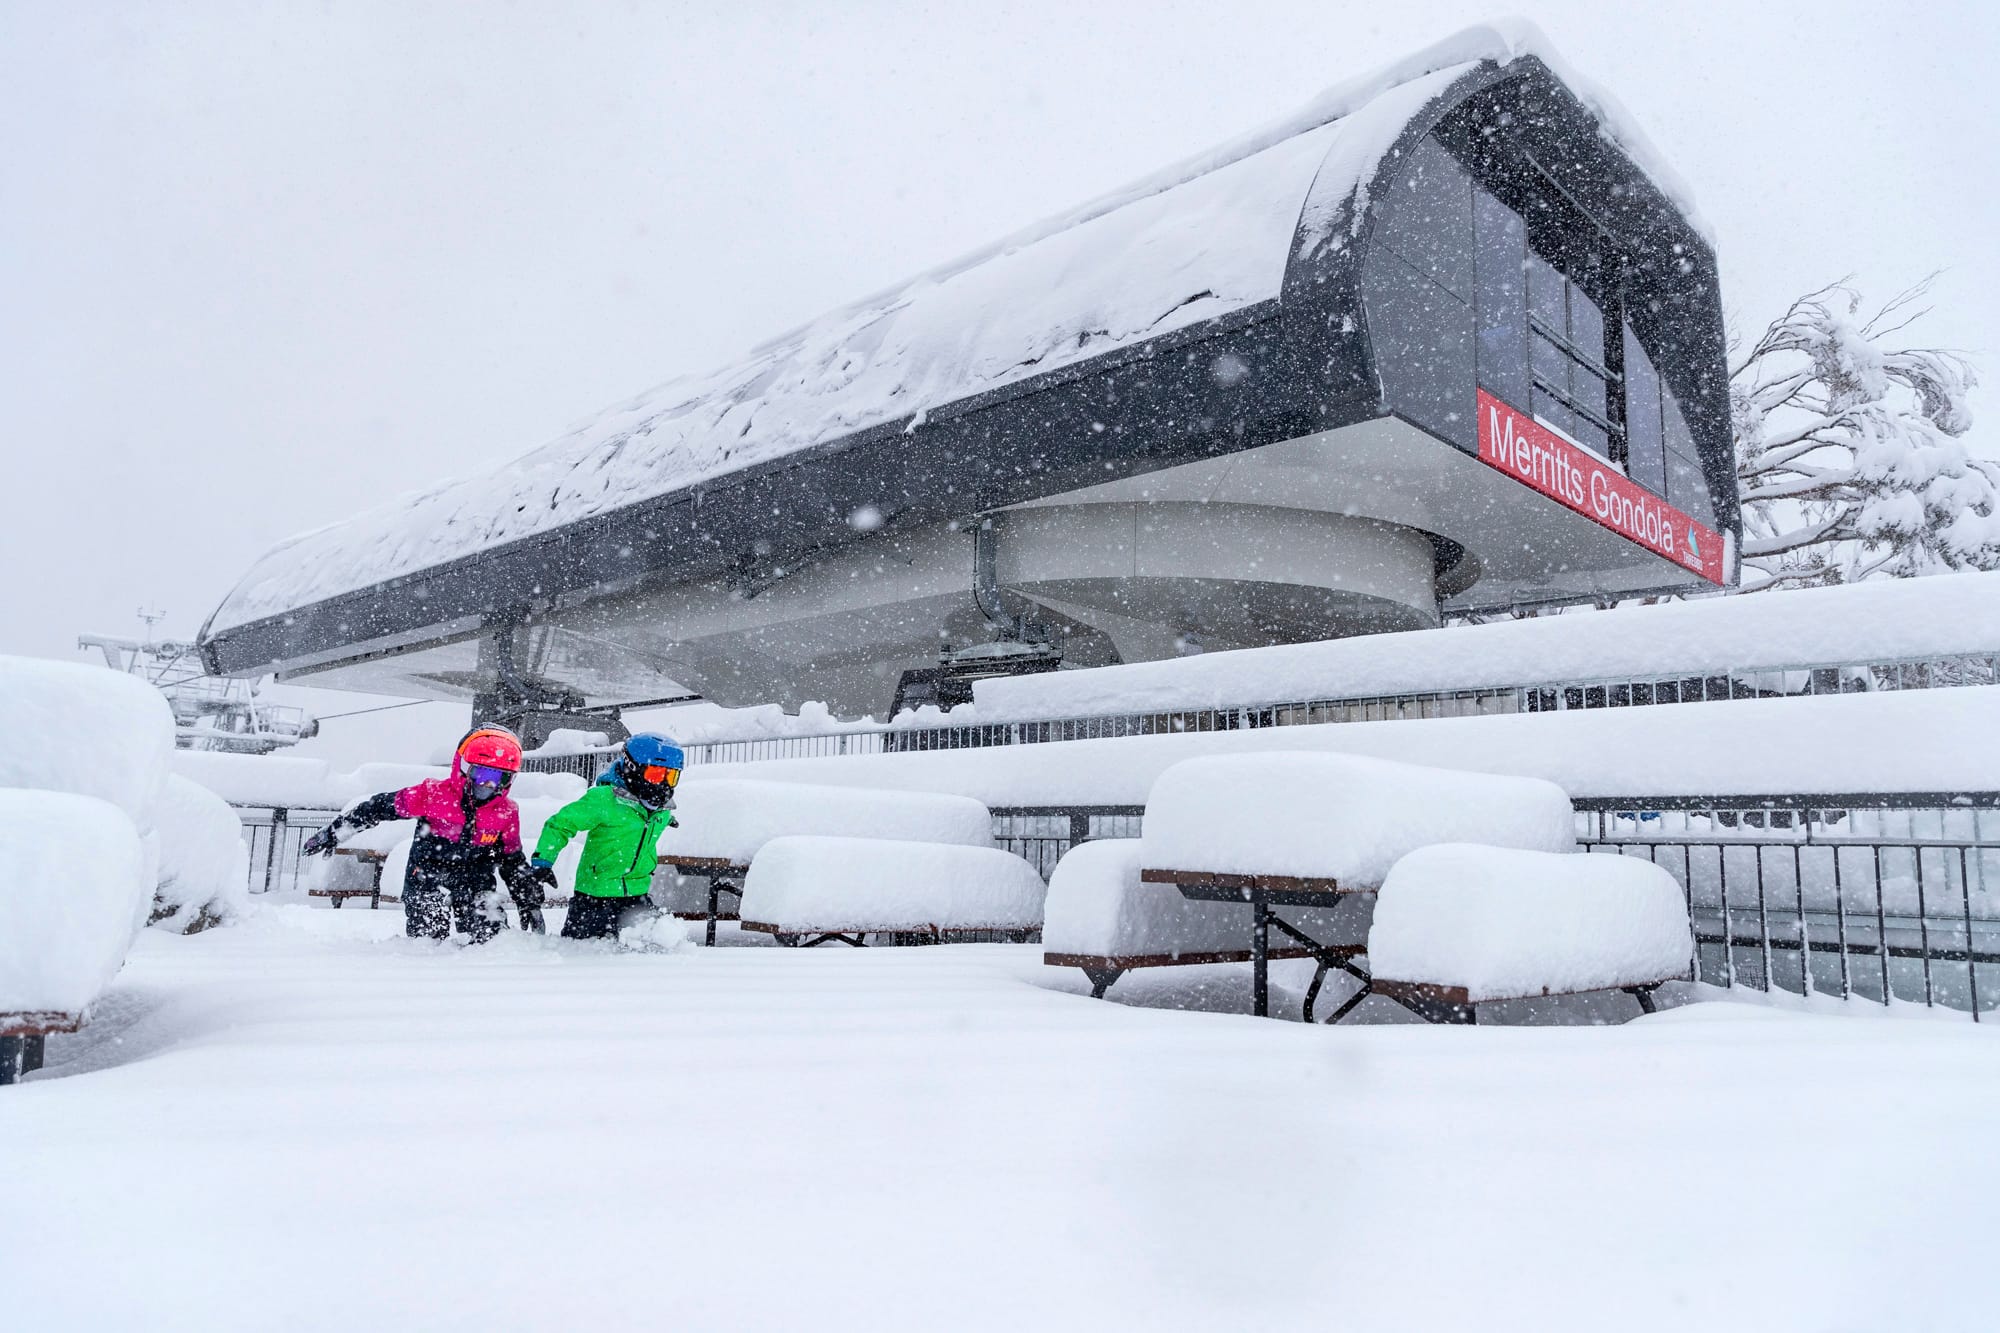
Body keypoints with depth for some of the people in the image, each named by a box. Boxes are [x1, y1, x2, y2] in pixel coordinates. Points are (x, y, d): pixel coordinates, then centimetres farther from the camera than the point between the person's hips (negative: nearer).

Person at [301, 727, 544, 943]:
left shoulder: (506, 813, -3)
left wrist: (530, 904, 9)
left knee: (492, 938, -14)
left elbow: (514, 863, 10)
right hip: (427, 879, -2)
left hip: (475, 884, 2)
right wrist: (332, 834, 0)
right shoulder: (433, 794, -13)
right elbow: (379, 808, -5)